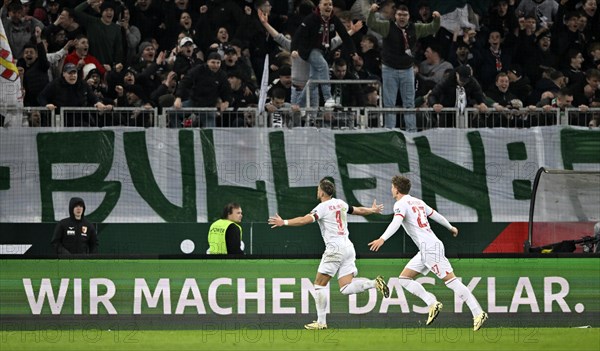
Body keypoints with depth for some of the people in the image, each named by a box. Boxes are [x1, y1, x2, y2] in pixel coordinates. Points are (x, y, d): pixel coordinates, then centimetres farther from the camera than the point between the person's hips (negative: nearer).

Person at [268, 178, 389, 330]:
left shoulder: (323, 207, -8)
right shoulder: (340, 203, 15)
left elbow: (306, 220, -23)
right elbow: (358, 210, 31)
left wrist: (284, 222, -24)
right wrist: (373, 210, 51)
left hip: (335, 248, -7)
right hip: (348, 247, 7)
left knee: (319, 284, 1)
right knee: (346, 288, 5)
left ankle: (321, 322, 0)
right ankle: (374, 283, -13)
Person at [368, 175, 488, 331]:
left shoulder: (400, 204, -7)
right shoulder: (417, 202, 19)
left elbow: (396, 222, -26)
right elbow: (435, 215, 31)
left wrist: (382, 239, -39)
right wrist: (450, 227, 49)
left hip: (430, 248, -9)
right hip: (426, 250, 9)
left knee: (451, 280, -11)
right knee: (404, 278, 9)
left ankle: (478, 313, -14)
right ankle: (432, 303, -2)